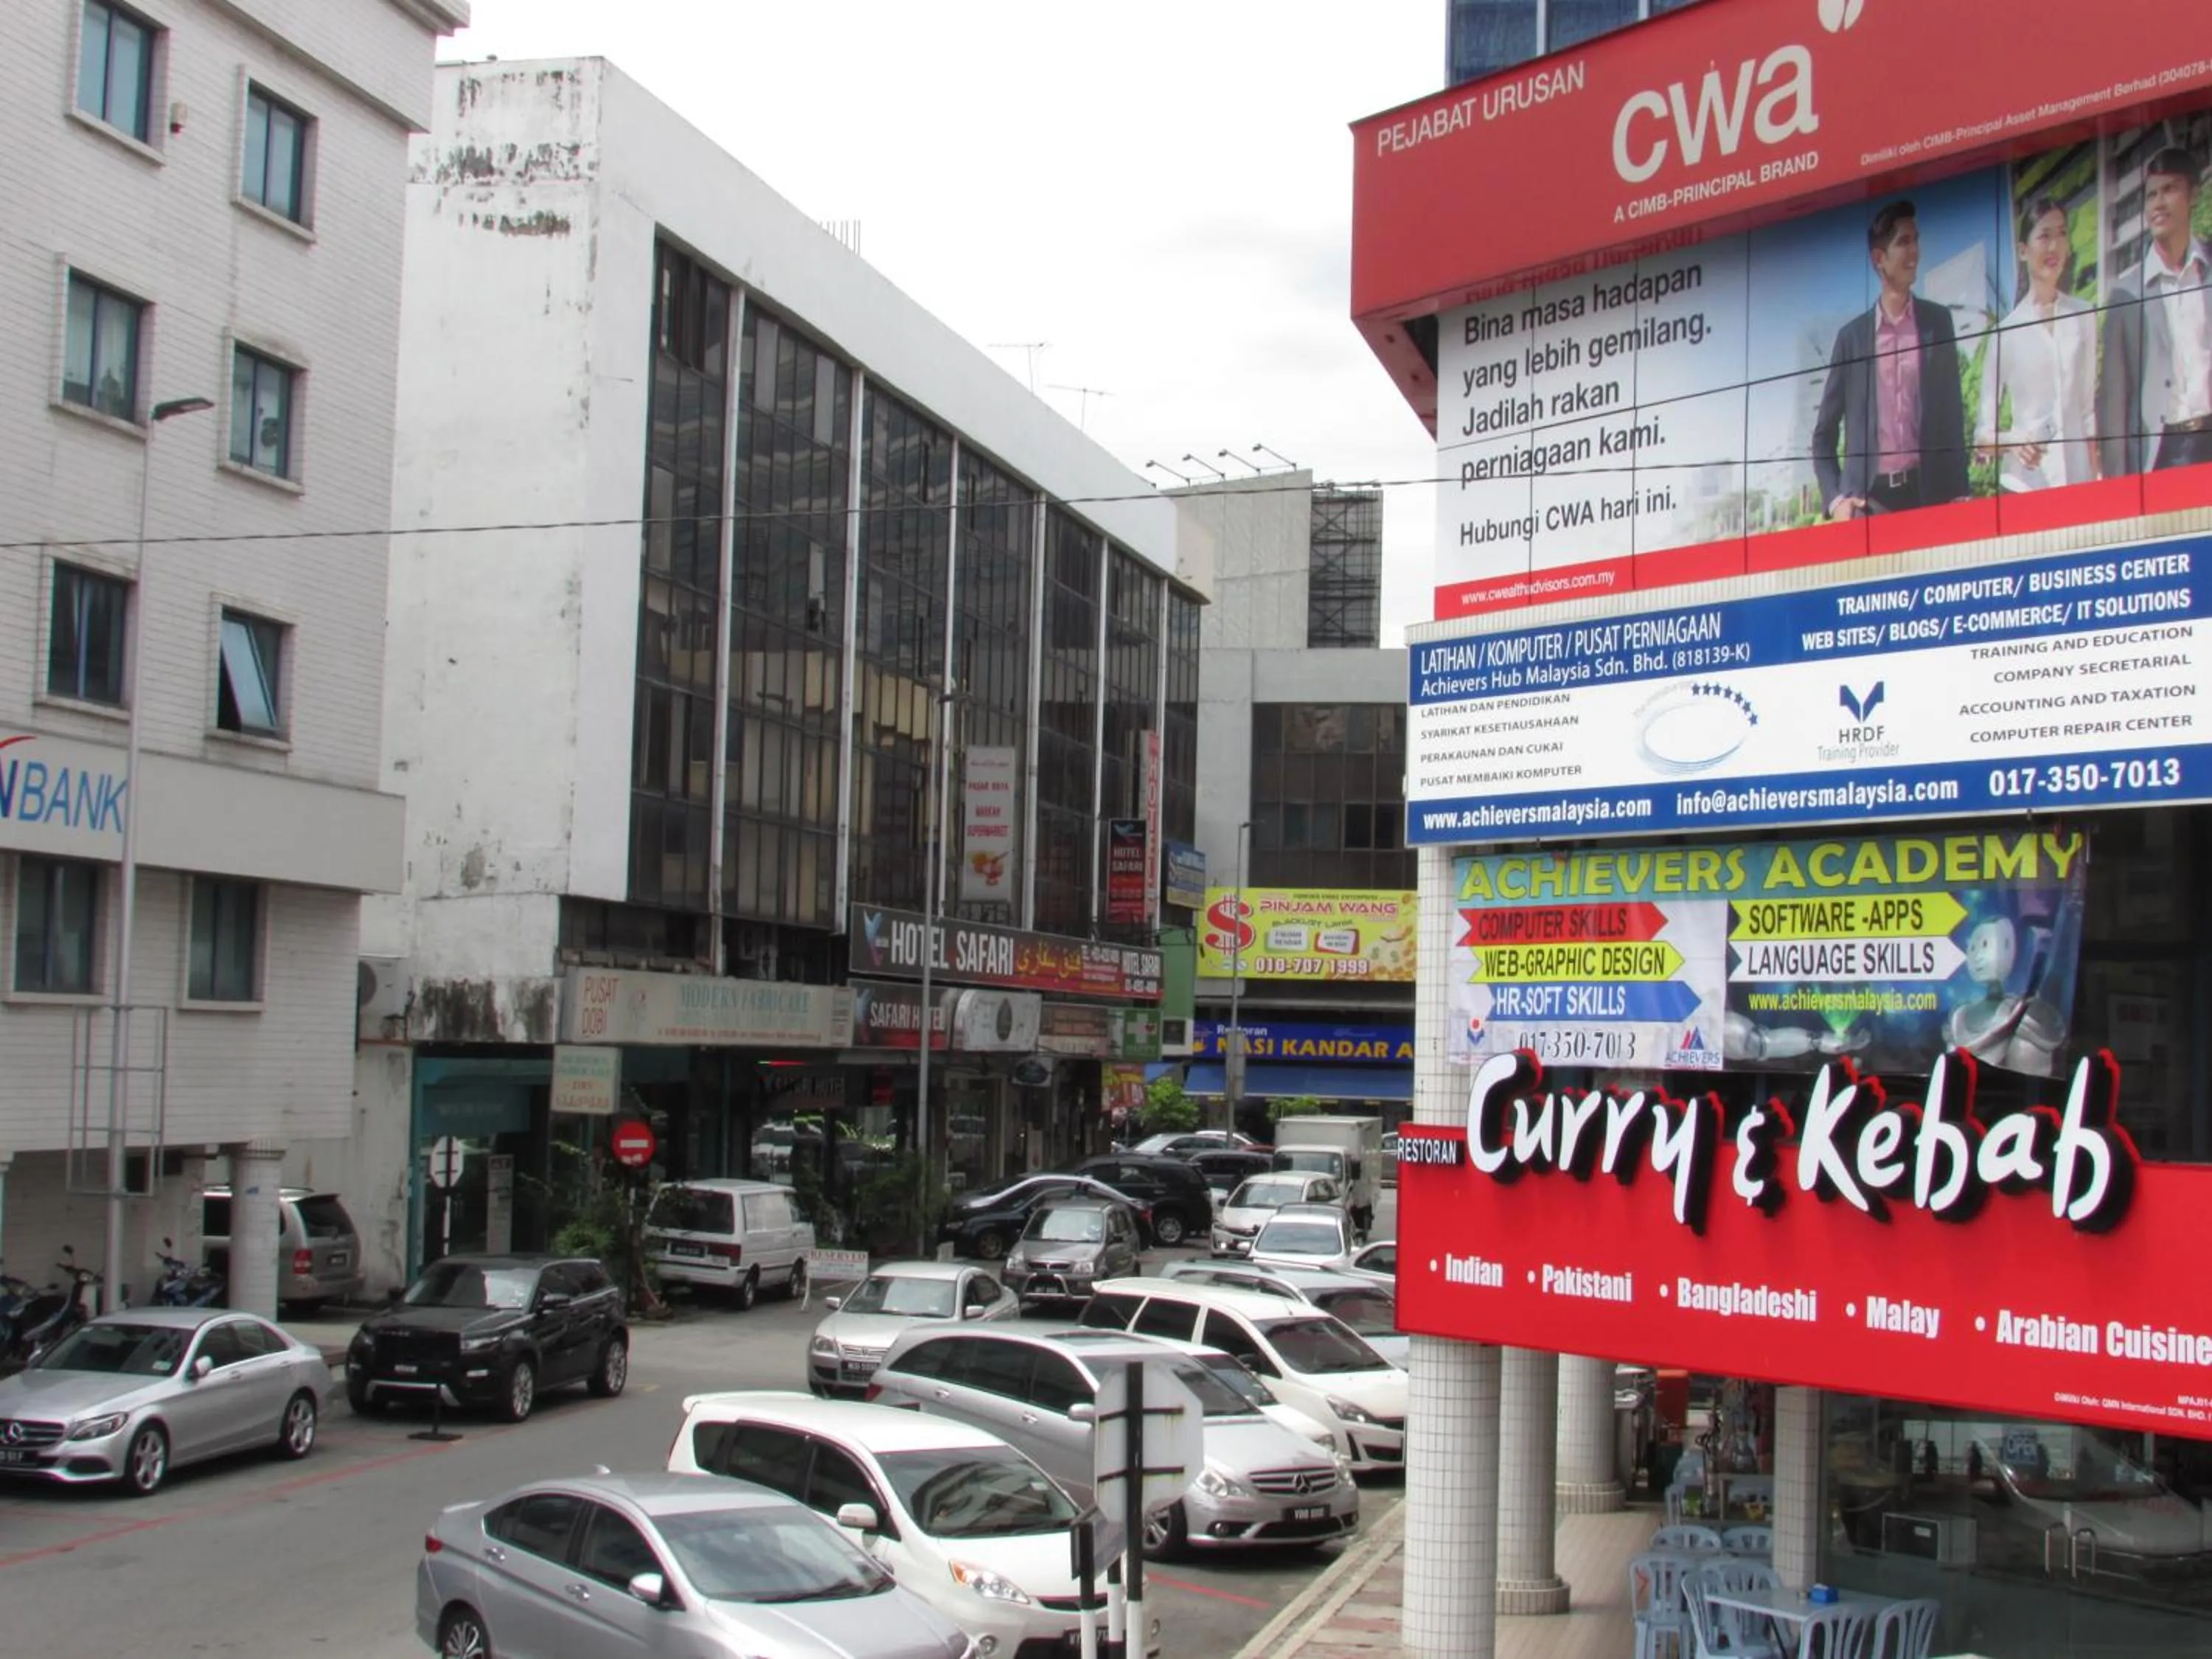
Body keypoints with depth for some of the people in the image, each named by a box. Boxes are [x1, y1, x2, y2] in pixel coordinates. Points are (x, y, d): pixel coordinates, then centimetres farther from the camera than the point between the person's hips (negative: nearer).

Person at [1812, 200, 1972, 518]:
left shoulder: (1938, 322, 12)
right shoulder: (1852, 336, 10)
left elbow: (1953, 414, 11)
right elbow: (1823, 433, 12)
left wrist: (1958, 492, 0)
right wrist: (1835, 498, -2)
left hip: (1928, 494, 1)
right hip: (1867, 499, -1)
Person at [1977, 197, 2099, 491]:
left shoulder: (2083, 318, 9)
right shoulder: (2008, 330, 1)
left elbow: (2088, 412, 13)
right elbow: (1983, 433, 2)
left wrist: (2094, 478, 8)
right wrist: (2011, 441, -17)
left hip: (2077, 476, 2)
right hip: (2025, 482, -2)